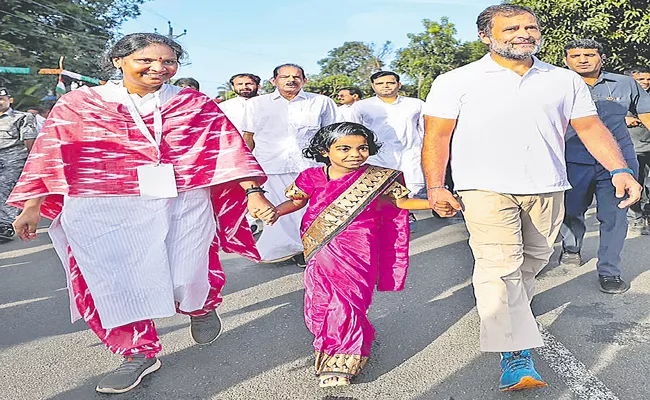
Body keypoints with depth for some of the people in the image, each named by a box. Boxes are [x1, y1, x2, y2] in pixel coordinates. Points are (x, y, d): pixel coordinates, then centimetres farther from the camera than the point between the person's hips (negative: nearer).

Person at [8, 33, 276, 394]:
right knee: (113, 283, -2)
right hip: (103, 211, 1)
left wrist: (253, 193, -4)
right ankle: (139, 354, 22)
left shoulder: (195, 104, 8)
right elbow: (50, 157, 9)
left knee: (189, 280, 0)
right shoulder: (78, 104, 6)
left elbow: (230, 149, 4)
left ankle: (203, 307, 37)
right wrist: (32, 208, 8)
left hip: (184, 205, 0)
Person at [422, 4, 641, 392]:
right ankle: (515, 354, -14)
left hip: (546, 189, 5)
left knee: (534, 259, 13)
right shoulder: (457, 81, 1)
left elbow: (591, 127, 11)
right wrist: (436, 186, -10)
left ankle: (515, 313, 36)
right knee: (499, 263, -14)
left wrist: (620, 170, -3)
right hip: (486, 187, -4)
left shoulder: (566, 81, 11)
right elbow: (437, 136, -1)